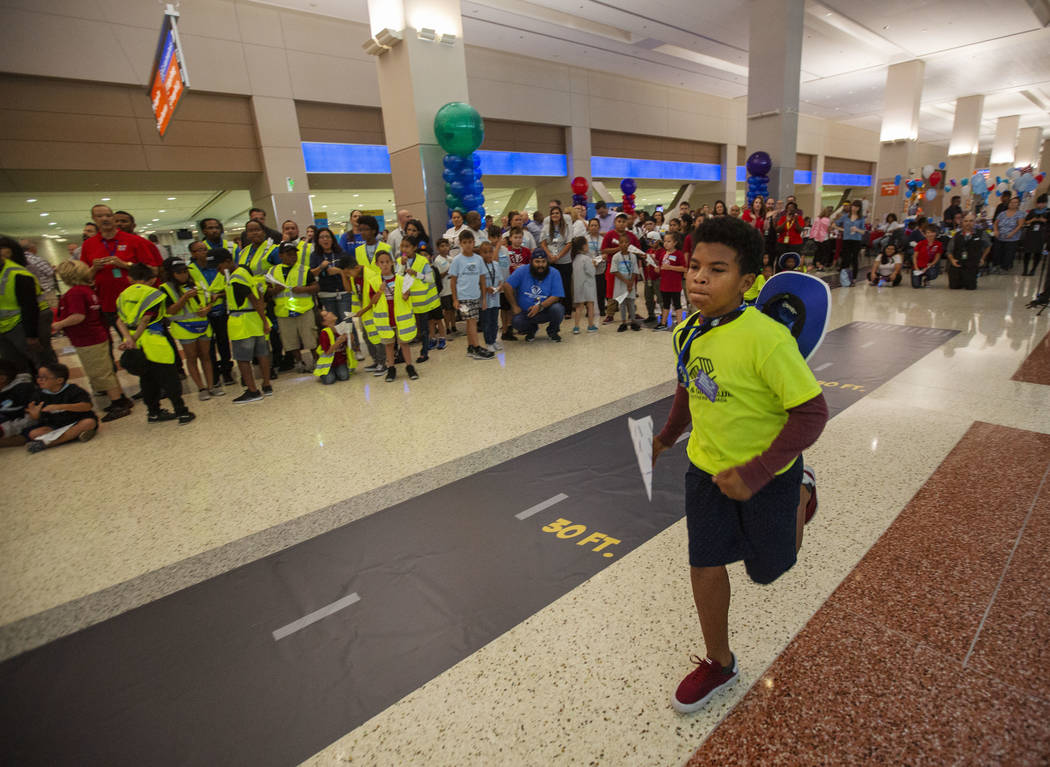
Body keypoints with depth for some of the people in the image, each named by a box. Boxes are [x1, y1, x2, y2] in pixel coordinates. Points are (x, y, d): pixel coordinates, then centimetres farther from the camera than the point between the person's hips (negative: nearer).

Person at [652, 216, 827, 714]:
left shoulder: (767, 339, -29)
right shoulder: (686, 332, -9)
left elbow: (812, 412, -24)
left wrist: (755, 474, -27)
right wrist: (668, 435, 18)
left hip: (767, 473, -4)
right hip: (707, 467, 5)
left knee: (768, 569, 19)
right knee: (704, 565, 8)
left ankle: (800, 498, 50)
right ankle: (719, 663, 32)